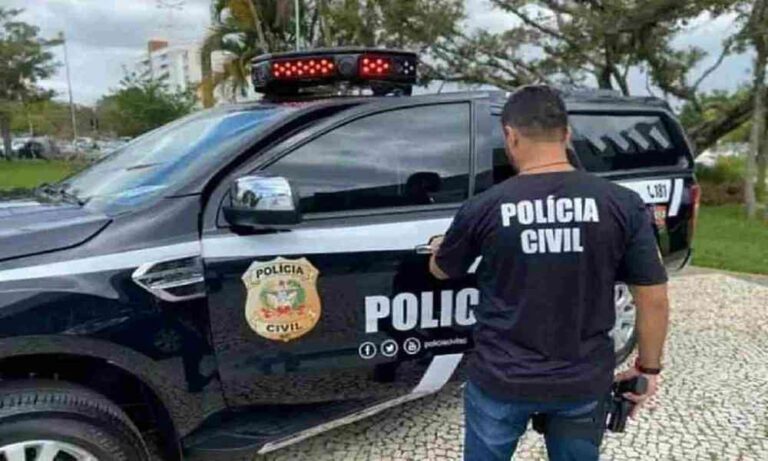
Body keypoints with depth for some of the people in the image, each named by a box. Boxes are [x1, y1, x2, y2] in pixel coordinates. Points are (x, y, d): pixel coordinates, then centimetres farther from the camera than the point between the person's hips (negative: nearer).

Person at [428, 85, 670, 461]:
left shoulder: (484, 208, -13)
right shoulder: (622, 204, -11)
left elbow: (441, 271, 5)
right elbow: (653, 298, -4)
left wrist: (439, 247, 28)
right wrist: (648, 367, 12)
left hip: (501, 380, -1)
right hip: (584, 382, 2)